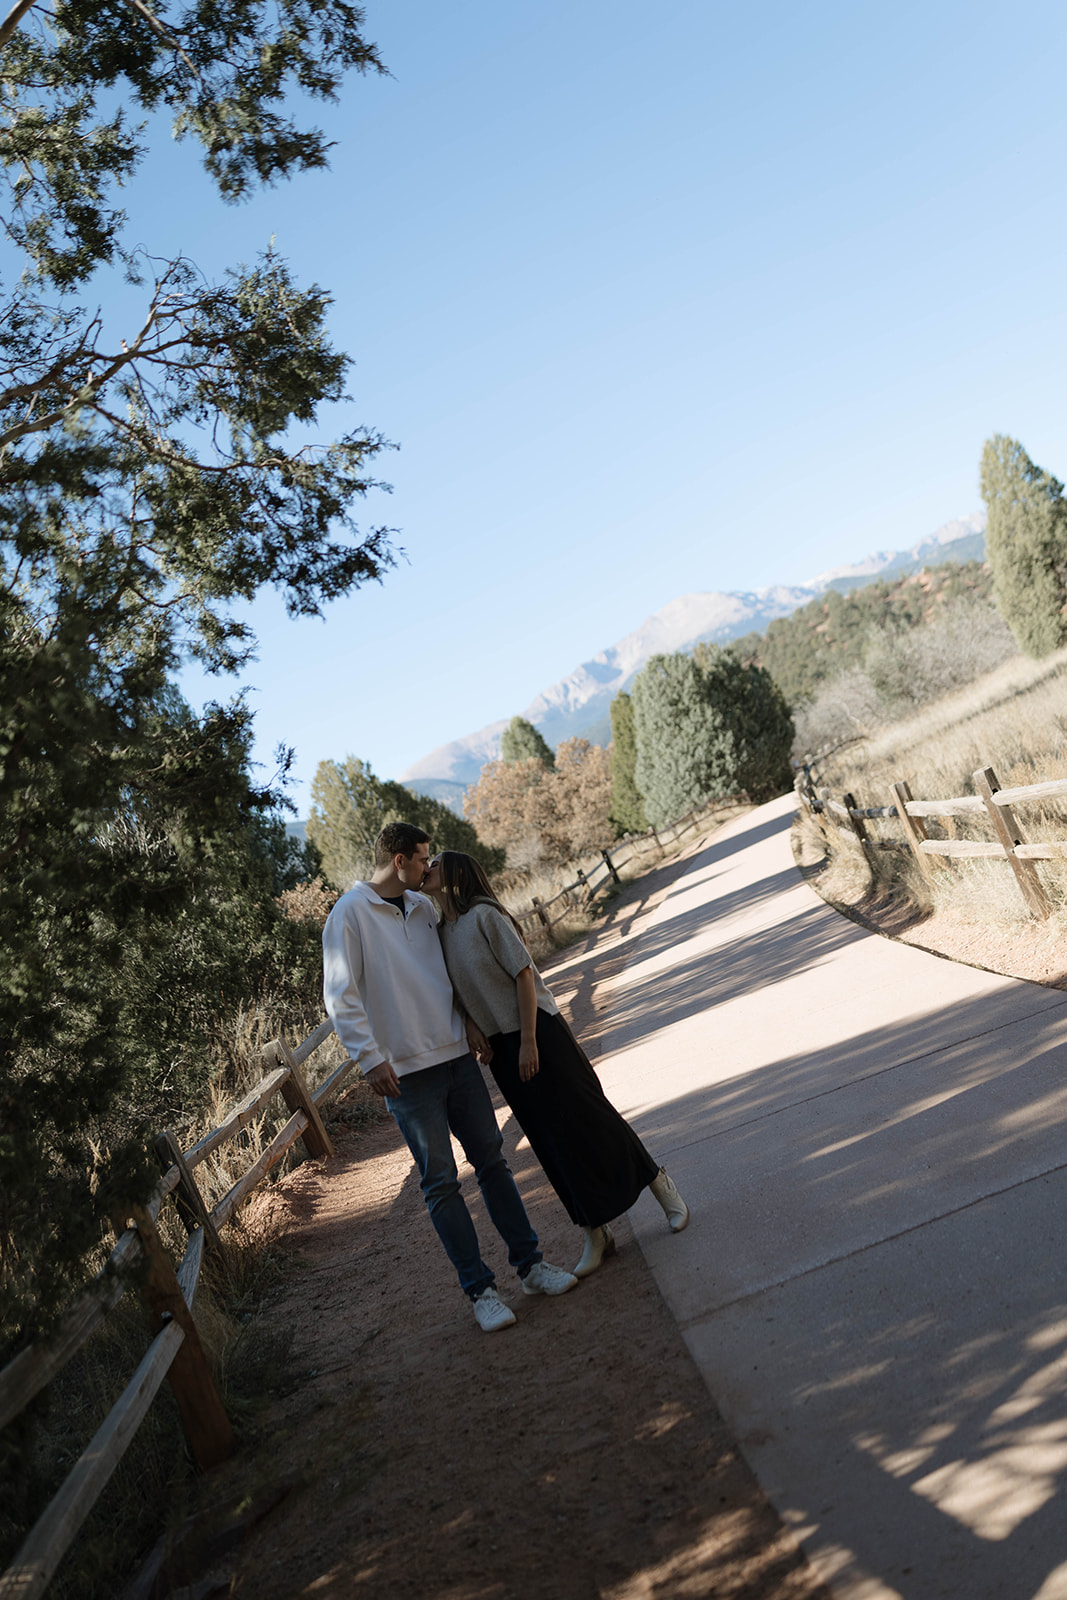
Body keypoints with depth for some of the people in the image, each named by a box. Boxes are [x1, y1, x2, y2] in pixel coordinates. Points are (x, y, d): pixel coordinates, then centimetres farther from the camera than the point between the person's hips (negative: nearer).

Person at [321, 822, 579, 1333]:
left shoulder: (423, 906, 12)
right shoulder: (350, 913, -9)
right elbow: (341, 996, -12)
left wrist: (469, 1020, 11)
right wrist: (370, 1057, -18)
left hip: (456, 1056, 6)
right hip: (406, 1072, -6)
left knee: (491, 1159, 11)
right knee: (441, 1182, 1)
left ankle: (530, 1264, 21)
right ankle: (480, 1289, 11)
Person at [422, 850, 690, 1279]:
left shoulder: (484, 916, -15)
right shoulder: (442, 932, 7)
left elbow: (523, 974, -17)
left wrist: (529, 1042, -18)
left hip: (538, 1033, -6)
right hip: (499, 1046, 7)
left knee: (586, 1116, 1)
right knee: (550, 1142, 9)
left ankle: (661, 1185, 22)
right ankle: (595, 1235, 19)